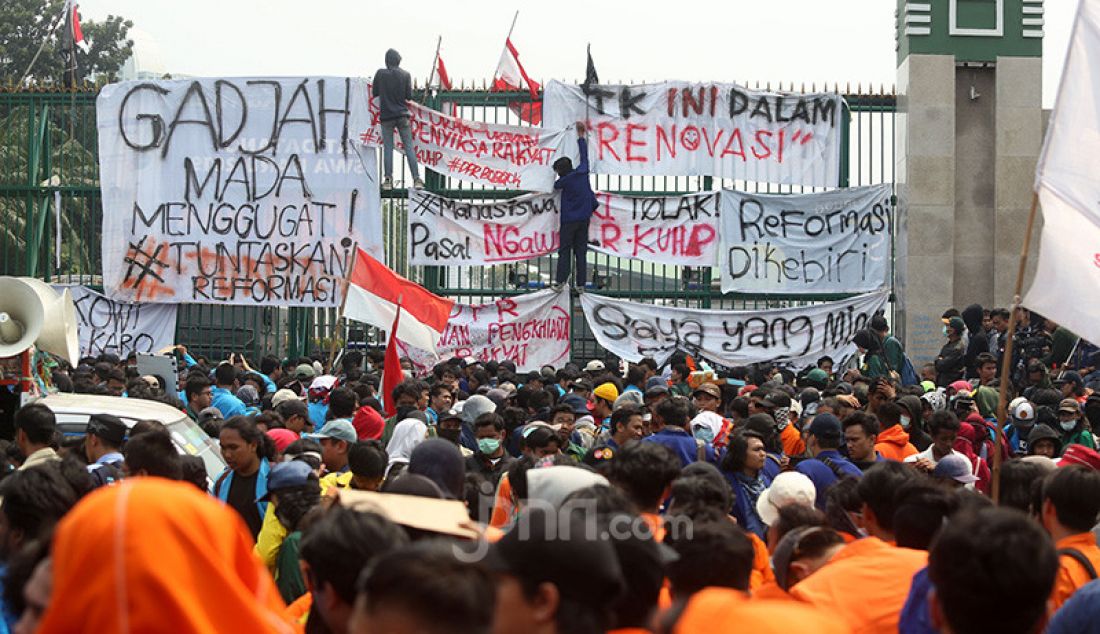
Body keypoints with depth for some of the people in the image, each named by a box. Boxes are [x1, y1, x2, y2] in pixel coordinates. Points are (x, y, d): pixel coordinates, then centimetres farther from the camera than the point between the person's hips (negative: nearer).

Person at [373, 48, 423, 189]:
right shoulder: (405, 74, -3)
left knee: (387, 148, 4)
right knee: (409, 147, 2)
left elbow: (374, 93, 4)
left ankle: (388, 180, -2)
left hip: (386, 116, 0)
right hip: (402, 115, 0)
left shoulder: (380, 74, -4)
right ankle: (416, 179, -4)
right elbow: (409, 96, -2)